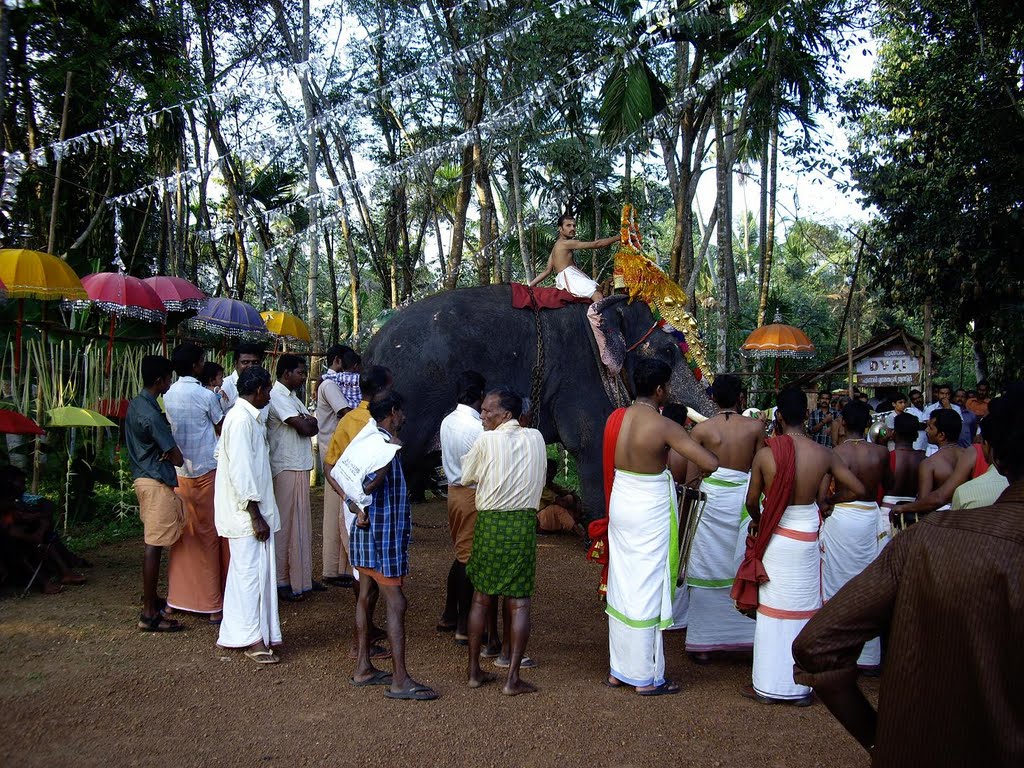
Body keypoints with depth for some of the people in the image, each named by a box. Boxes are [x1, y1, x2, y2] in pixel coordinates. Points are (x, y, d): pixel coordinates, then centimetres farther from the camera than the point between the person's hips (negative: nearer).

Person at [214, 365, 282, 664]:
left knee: (244, 571, 14)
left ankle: (233, 634, 23)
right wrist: (256, 516, -20)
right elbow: (241, 471, -22)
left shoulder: (248, 417, 13)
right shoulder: (242, 419, -18)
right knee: (251, 572, -4)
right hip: (247, 512, -10)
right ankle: (253, 639, 3)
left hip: (251, 511, 10)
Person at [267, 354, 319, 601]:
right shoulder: (277, 397, -14)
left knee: (300, 523, 13)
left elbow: (312, 426, 10)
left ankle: (300, 576, 21)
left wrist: (305, 421, -10)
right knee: (285, 523, -4)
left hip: (300, 467, 10)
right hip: (286, 469, -10)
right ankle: (281, 581, 2)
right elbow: (305, 428, -19)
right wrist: (307, 421, 2)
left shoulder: (292, 397, 17)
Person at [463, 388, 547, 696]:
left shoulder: (486, 441, -6)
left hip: (489, 522, -1)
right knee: (519, 601, 2)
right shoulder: (536, 439, 4)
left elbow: (466, 477, 6)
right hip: (524, 523, 1)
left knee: (481, 597, 12)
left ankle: (474, 670, 17)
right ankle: (512, 678, 0)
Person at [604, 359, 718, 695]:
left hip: (620, 507, 6)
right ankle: (647, 677, 13)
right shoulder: (663, 427, -19)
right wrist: (698, 469, -1)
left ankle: (618, 670, 25)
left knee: (622, 588, 15)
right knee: (648, 592, 3)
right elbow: (711, 463, -25)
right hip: (650, 516, -6)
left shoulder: (615, 418, -1)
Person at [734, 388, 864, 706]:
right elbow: (858, 489, -1)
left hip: (775, 536, -2)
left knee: (771, 610, 9)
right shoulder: (823, 454, -8)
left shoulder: (765, 454, -13)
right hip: (808, 536, 2)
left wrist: (757, 521, 19)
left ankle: (768, 685, 15)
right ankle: (801, 686, 19)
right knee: (804, 611, 12)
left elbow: (752, 500, -3)